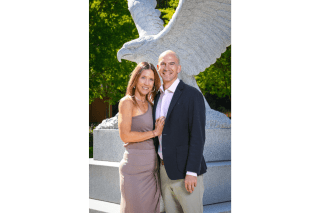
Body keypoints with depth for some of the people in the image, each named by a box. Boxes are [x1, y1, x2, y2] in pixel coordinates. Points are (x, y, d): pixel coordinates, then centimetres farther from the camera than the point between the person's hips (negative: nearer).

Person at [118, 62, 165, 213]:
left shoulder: (150, 104, 15)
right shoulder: (127, 102, -6)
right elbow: (125, 135, -16)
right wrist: (155, 132, -10)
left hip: (152, 166, 7)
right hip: (135, 168, -7)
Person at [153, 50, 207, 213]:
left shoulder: (192, 95, -8)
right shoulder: (157, 96, 14)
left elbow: (198, 136, -13)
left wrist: (192, 172, -18)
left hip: (185, 171, -6)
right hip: (164, 170, 6)